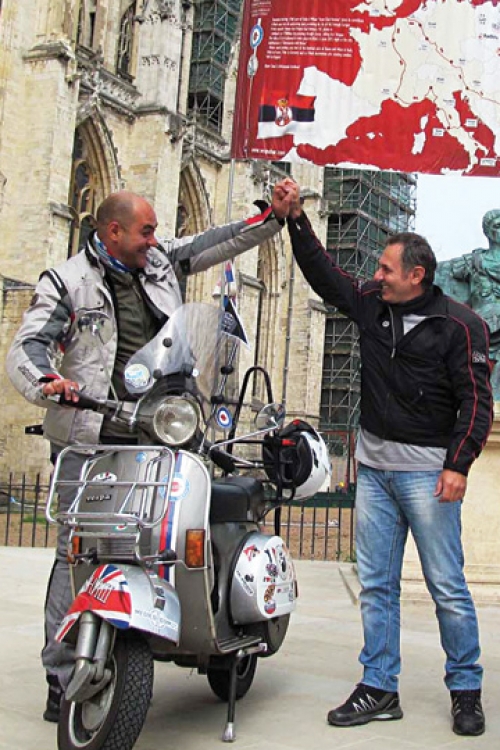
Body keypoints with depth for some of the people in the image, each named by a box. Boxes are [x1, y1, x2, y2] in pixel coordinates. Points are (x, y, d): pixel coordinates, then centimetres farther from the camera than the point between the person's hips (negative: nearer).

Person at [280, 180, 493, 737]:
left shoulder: (457, 325, -7)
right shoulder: (371, 303, 9)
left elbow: (476, 399, -9)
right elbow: (322, 273, 17)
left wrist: (458, 464, -17)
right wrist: (297, 219, 8)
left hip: (427, 469, -6)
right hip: (374, 465, 6)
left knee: (447, 587, 0)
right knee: (376, 584, 8)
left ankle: (466, 691, 16)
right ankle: (379, 689, 17)